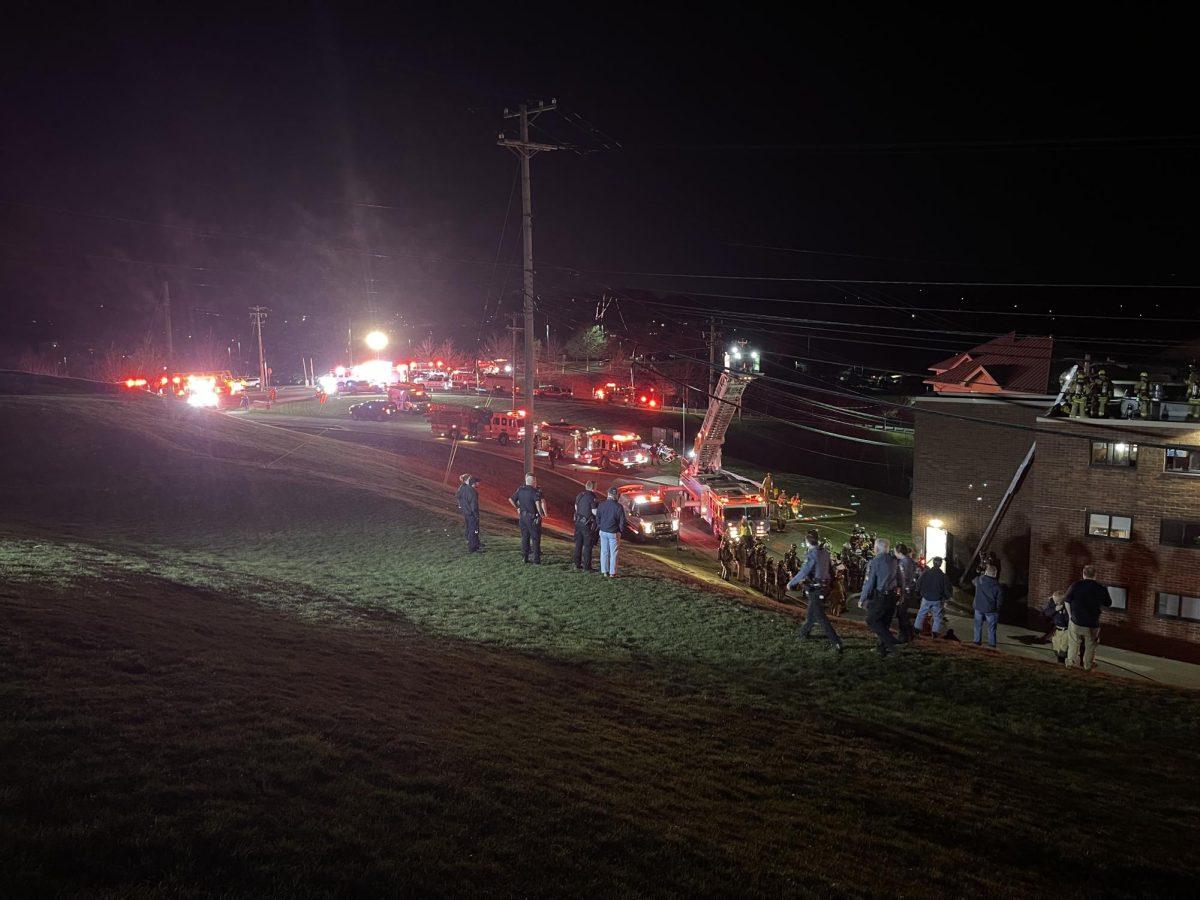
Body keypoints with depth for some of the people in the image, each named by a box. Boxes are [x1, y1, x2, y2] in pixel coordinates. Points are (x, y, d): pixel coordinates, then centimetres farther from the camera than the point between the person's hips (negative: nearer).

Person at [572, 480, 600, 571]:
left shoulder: (579, 495, 6)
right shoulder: (593, 497, -17)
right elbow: (594, 511, -20)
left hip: (578, 521, 7)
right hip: (587, 524, -7)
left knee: (578, 543, 16)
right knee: (588, 545, -1)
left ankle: (577, 564, 23)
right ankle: (586, 567, 1)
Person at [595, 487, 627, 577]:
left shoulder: (601, 505, -3)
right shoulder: (619, 507, -13)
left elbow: (597, 518, 6)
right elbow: (622, 521, -8)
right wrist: (620, 530, 9)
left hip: (603, 532, 3)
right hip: (613, 533, -3)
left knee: (604, 552, 10)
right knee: (613, 553, 4)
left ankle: (605, 571, 11)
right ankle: (612, 573, 6)